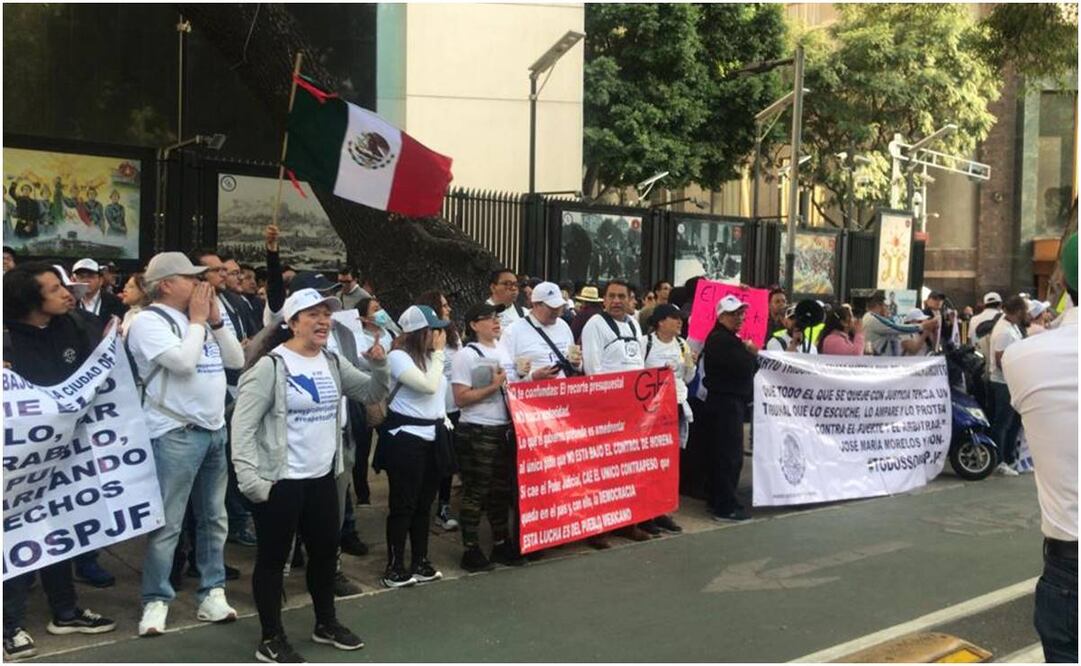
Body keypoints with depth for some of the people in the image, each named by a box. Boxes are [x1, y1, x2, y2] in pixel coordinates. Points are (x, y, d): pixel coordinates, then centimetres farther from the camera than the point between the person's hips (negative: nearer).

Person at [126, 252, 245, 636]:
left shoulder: (203, 320, 15)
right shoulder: (149, 321, -9)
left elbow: (237, 360, 11)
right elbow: (183, 362, -23)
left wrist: (214, 319, 3)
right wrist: (197, 320, -10)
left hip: (215, 430, 8)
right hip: (176, 433, -8)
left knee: (214, 518, 12)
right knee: (168, 523, -3)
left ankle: (212, 592, 21)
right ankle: (156, 601, 8)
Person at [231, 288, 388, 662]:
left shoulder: (332, 362, 7)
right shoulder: (271, 366, -14)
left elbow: (372, 394, 12)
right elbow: (243, 423, -16)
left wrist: (379, 366, -8)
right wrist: (248, 477, -22)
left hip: (322, 477, 7)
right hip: (279, 481, -7)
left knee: (326, 551, 18)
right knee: (273, 558, 5)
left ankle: (326, 624, 36)